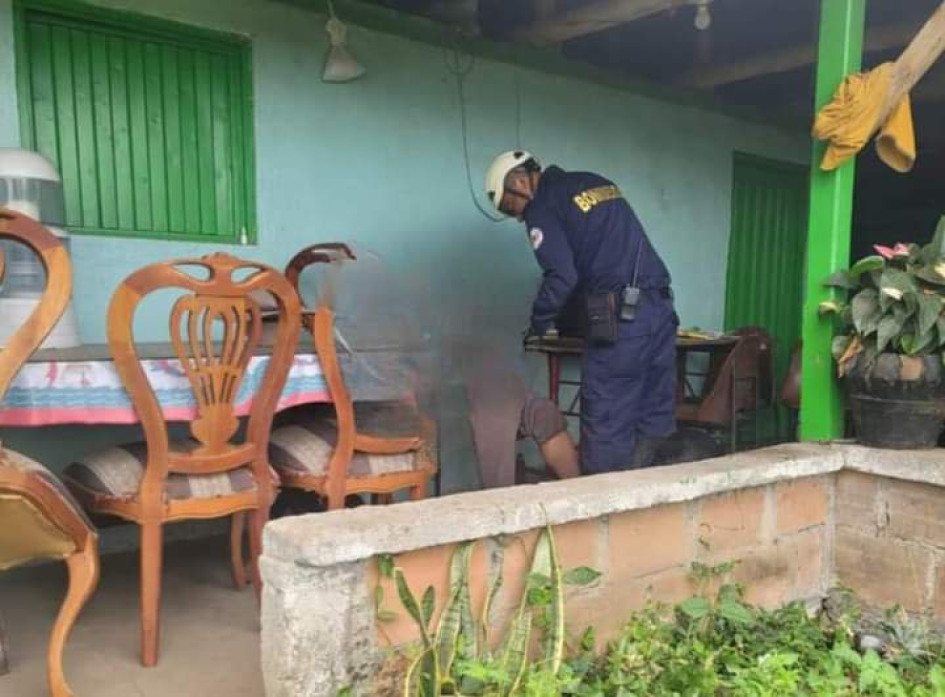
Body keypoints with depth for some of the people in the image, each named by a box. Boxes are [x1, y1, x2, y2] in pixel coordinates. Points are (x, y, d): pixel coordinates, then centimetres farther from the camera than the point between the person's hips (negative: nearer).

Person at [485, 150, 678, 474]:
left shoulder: (542, 207, -1)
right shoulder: (596, 183, 23)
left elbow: (562, 276, -12)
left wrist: (536, 326, 2)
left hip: (619, 317, -8)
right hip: (660, 306, 8)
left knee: (606, 428, 1)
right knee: (654, 423, 10)